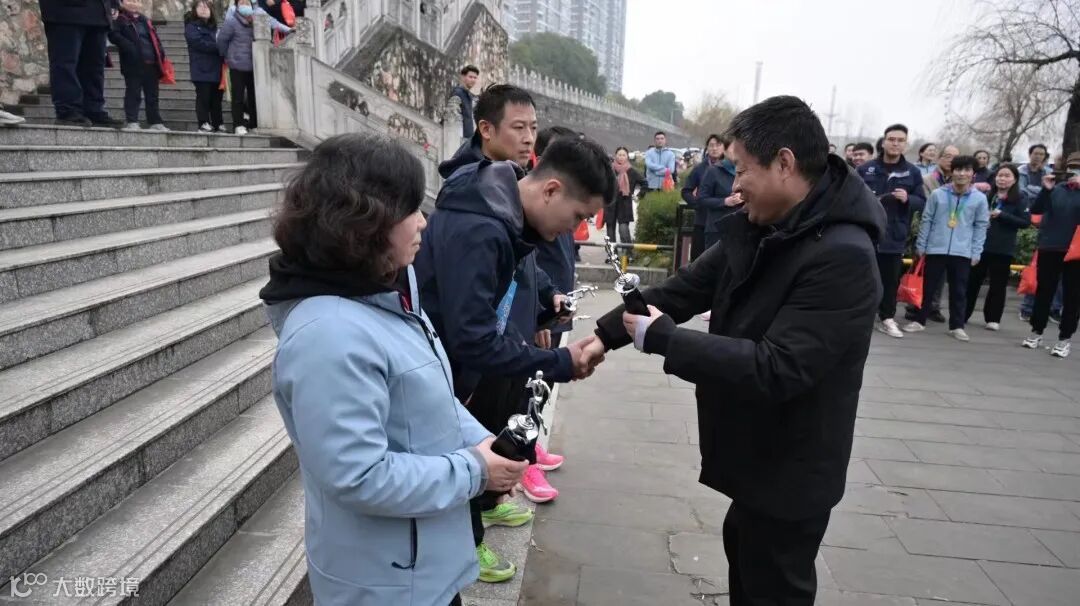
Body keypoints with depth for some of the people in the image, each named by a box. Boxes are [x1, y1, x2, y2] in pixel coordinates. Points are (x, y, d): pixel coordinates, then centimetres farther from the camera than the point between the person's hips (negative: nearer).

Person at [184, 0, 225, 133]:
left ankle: (218, 124, 11)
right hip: (202, 69, -5)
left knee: (216, 97, 7)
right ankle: (204, 124, -1)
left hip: (216, 68, 5)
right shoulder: (191, 27, 2)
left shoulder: (214, 27, 22)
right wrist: (219, 47, -14)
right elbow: (200, 43, -12)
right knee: (203, 97, -4)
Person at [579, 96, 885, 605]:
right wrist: (605, 335, -3)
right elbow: (686, 287, 3)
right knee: (744, 561, 30)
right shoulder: (757, 228, -1)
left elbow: (776, 369, -34)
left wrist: (661, 337, -29)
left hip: (790, 470, -8)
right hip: (753, 452, 9)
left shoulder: (842, 257, -29)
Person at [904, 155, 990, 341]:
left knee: (959, 291, 7)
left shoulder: (979, 198, 0)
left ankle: (957, 326, 16)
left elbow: (981, 226, 5)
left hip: (963, 252, 1)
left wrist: (976, 252, 1)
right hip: (936, 249, 0)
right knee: (928, 287, 8)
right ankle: (919, 320, 19)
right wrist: (920, 245, 3)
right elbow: (926, 220, 3)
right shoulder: (937, 194, -3)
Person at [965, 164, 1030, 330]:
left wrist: (1002, 215, -16)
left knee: (998, 284, 6)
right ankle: (961, 314, 15)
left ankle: (993, 319, 14)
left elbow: (1026, 222, -9)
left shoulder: (1020, 199, -1)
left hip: (1003, 249, -2)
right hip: (980, 245, 2)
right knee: (972, 281, 7)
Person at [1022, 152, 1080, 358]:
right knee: (1043, 291, 8)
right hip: (1049, 248, 2)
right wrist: (1046, 190, -17)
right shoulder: (1056, 189, 6)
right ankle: (1036, 331, 19)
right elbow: (1036, 210, -2)